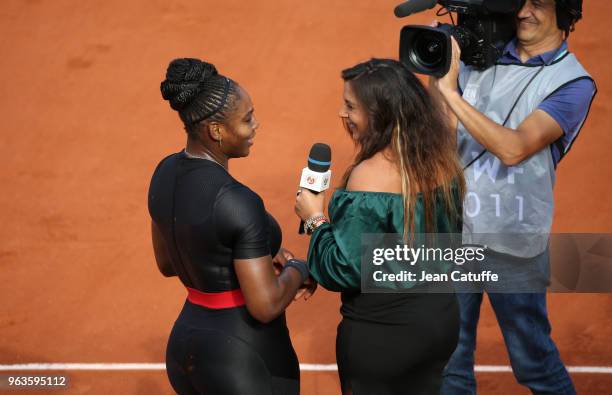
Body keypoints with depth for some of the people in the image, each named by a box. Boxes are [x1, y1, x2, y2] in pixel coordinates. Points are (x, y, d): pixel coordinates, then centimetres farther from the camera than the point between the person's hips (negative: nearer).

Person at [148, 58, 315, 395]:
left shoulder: (166, 173, 1)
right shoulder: (238, 202, -25)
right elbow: (266, 306, -24)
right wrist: (297, 271, -4)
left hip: (187, 348, 8)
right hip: (248, 364, -8)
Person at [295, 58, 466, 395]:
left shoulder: (369, 177, -23)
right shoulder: (440, 161, -2)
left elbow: (344, 270, -20)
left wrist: (315, 220, -7)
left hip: (382, 335, -7)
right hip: (442, 319, 7)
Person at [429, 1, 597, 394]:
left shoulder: (573, 83, -10)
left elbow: (513, 148, -24)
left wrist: (450, 89, -24)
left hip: (512, 242, -4)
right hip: (453, 229, 4)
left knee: (532, 359, 11)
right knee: (449, 358, 14)